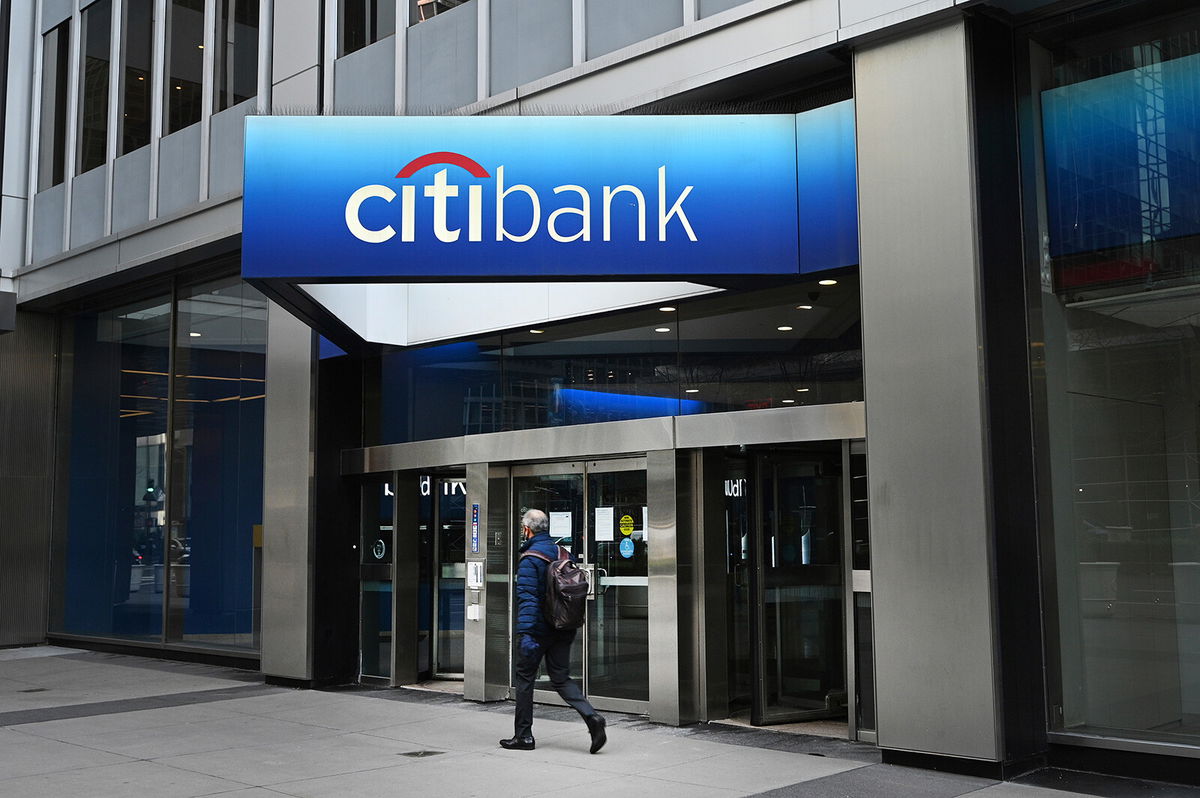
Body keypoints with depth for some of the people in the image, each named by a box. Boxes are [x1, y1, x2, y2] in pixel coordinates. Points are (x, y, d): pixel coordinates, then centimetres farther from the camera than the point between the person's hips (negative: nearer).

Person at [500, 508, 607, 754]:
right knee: (561, 678, 11)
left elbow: (527, 599, -22)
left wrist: (525, 633, -27)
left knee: (525, 678, 8)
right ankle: (591, 717, -9)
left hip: (538, 629, -6)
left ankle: (523, 735, 15)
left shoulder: (529, 560, -14)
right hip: (563, 629, 6)